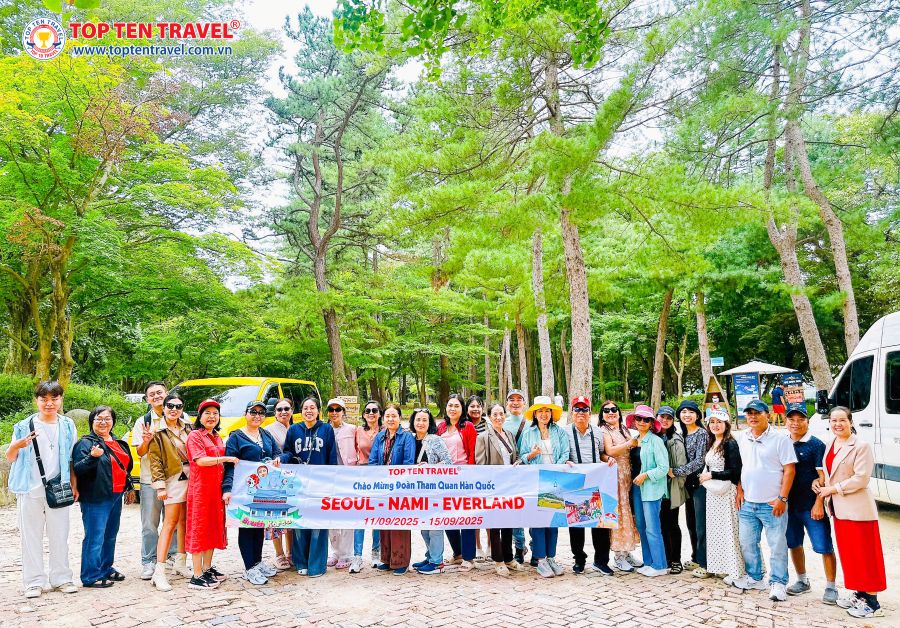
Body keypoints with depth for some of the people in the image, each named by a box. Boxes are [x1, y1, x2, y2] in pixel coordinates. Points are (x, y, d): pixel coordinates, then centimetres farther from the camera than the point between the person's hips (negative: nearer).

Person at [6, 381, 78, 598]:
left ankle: (61, 578, 16)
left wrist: (74, 485, 8)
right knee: (31, 535, 5)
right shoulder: (24, 426, 0)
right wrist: (17, 445, -19)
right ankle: (34, 581, 15)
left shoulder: (67, 426, 5)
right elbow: (10, 458, 3)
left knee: (59, 535, 6)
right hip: (30, 489, -1)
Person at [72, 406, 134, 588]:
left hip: (116, 496, 8)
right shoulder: (86, 443, -9)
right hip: (95, 498, -8)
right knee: (95, 537, -5)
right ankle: (91, 577, 5)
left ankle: (106, 568, 29)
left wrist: (129, 488, 23)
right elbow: (77, 469, -17)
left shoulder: (118, 443, 13)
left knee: (110, 535, 17)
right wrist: (92, 457, -33)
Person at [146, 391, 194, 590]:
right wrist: (160, 485, -13)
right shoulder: (158, 432, -3)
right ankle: (159, 571, -5)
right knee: (171, 523, -8)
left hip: (191, 479, 5)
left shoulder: (187, 427, 11)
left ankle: (180, 562, 22)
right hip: (174, 479, -5)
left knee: (185, 520, 11)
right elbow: (155, 460, -6)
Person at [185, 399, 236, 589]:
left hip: (216, 488, 8)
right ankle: (197, 576, 2)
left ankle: (207, 568, 25)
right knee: (199, 528, -3)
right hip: (200, 488, -7)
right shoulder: (194, 436, -6)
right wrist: (226, 458, -14)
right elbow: (200, 460, -19)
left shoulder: (217, 437, 16)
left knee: (214, 527, 13)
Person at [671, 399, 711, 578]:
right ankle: (696, 558, 28)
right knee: (691, 523, 15)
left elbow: (698, 462, -17)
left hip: (700, 483, -8)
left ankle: (705, 564, 7)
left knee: (701, 525, -3)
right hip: (689, 483, 8)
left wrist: (675, 472, -14)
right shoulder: (683, 434, 11)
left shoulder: (702, 433, -11)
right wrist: (682, 476, 3)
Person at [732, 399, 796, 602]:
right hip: (747, 503, 6)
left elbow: (789, 470, -10)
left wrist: (782, 498, -14)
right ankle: (754, 577, 29)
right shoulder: (742, 438, 8)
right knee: (747, 543, 14)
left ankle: (778, 583, 14)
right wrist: (740, 490, 9)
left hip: (772, 504, -6)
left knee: (777, 545, 0)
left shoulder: (780, 439, -9)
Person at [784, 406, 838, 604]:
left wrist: (818, 503, -17)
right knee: (794, 544, 15)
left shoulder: (816, 445, -8)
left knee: (824, 547, -1)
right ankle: (802, 581, 31)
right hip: (789, 505, 5)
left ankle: (831, 587, 13)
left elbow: (823, 476, -11)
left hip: (812, 506, -5)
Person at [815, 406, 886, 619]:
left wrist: (832, 489, -15)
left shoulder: (861, 446, -12)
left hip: (857, 509, -7)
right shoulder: (831, 446, 11)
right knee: (849, 554, 14)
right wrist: (820, 482, 3)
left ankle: (872, 603, 9)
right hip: (839, 509, 7)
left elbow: (861, 478, -18)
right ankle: (859, 594, 27)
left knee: (864, 555, 0)